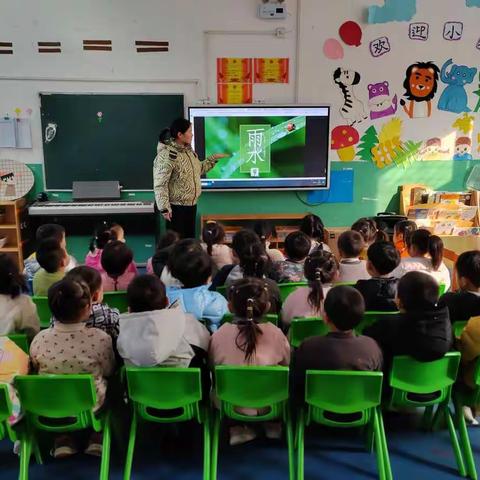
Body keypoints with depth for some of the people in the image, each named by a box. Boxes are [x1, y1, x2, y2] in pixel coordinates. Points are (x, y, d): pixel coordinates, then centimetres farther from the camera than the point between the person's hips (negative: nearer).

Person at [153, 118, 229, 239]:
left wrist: (214, 158, 16)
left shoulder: (188, 150, 8)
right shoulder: (167, 155, -21)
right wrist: (164, 208, -25)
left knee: (190, 239, 16)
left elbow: (198, 170, 22)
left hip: (191, 204, 9)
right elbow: (160, 184, -23)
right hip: (176, 207, -9)